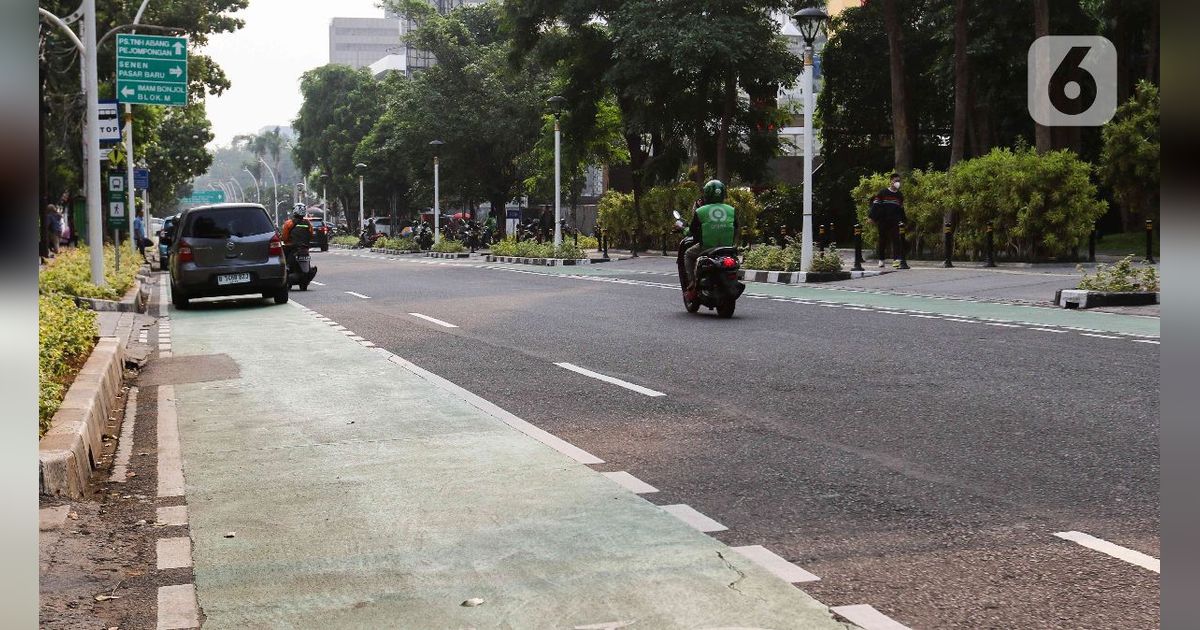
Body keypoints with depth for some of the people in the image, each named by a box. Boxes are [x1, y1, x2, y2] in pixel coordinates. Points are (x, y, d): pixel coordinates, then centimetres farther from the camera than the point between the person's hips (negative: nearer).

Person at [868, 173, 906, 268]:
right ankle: (882, 259, 19)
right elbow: (875, 205, -4)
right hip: (883, 222, -3)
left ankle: (897, 259, -15)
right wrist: (871, 216, -12)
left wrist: (904, 220, 23)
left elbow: (901, 209, 23)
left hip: (894, 222, 3)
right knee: (882, 241, 7)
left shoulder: (899, 196, 13)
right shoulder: (882, 193, -2)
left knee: (895, 240, -9)